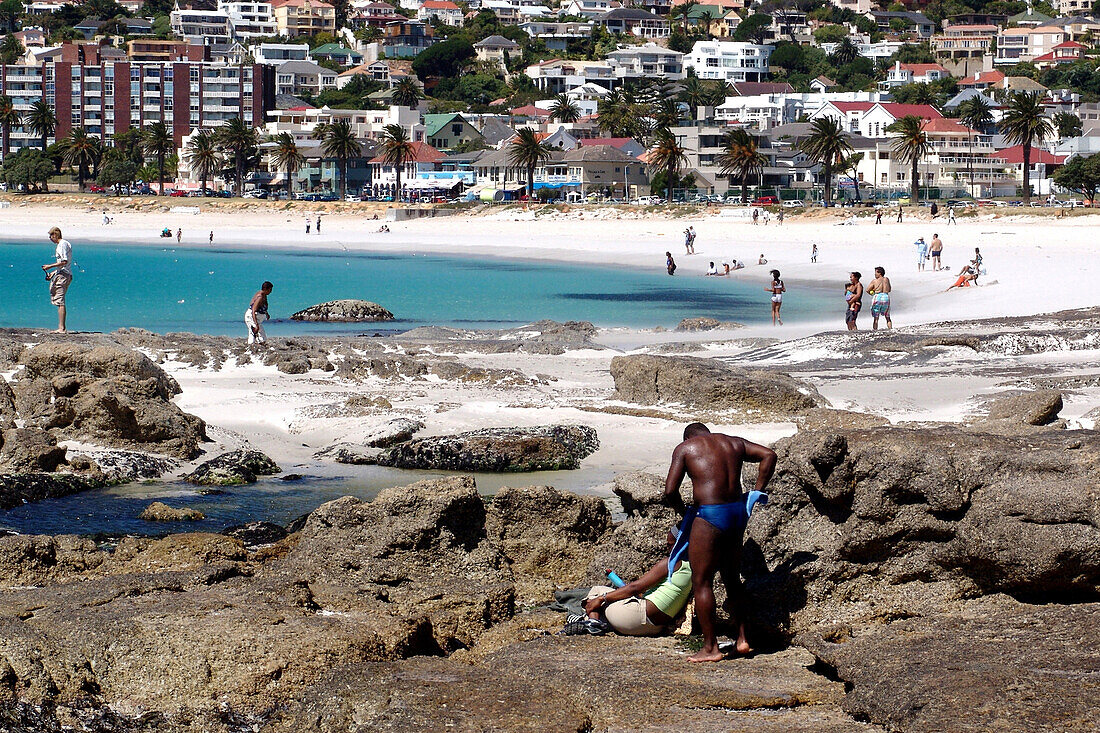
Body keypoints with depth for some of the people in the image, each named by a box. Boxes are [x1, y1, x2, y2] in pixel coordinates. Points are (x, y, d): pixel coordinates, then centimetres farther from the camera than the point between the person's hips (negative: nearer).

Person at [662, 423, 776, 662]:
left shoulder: (685, 448, 2)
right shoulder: (733, 442, 17)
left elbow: (670, 490, -6)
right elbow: (768, 454, 10)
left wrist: (684, 510, 11)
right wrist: (758, 491, 12)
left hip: (708, 515, -6)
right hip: (737, 512, 6)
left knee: (701, 582, 3)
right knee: (732, 578, 21)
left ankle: (710, 647, 3)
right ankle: (742, 639, 21)